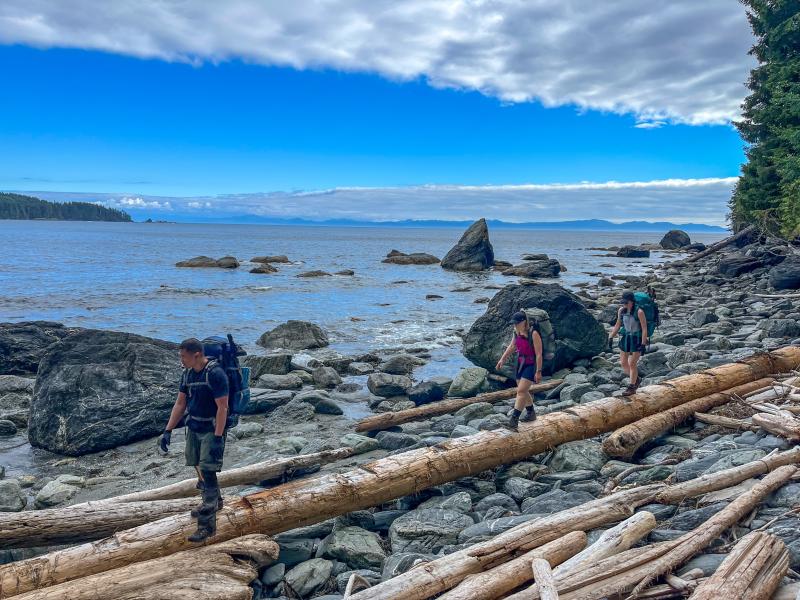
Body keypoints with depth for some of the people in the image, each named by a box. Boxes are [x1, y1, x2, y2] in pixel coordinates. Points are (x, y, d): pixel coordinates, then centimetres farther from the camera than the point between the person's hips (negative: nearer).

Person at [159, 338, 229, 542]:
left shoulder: (215, 373, -20)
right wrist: (168, 431, 5)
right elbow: (180, 404, 10)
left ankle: (208, 524, -2)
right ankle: (214, 502, 40)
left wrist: (217, 438, -24)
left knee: (208, 472, -8)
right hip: (193, 428, 8)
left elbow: (222, 407, -21)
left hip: (211, 430, -8)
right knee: (199, 468, 17)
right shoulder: (187, 373, 4)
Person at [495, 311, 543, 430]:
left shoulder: (533, 334, -21)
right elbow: (512, 346, 17)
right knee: (523, 391, 17)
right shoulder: (516, 332, 1)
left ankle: (514, 419, -19)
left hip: (531, 365, -8)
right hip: (520, 364, 8)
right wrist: (502, 360, 13)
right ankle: (531, 413, 37)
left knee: (521, 390, -16)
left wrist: (538, 371, -20)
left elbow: (539, 354, -20)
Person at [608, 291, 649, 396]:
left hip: (637, 339, -6)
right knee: (623, 363, 8)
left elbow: (644, 329, -17)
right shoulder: (621, 311, -3)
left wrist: (643, 344, -20)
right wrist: (611, 337, 4)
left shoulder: (639, 312, -20)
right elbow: (618, 325, 10)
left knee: (632, 363, -4)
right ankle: (635, 379, 32)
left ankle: (631, 387, 11)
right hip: (626, 338, 6)